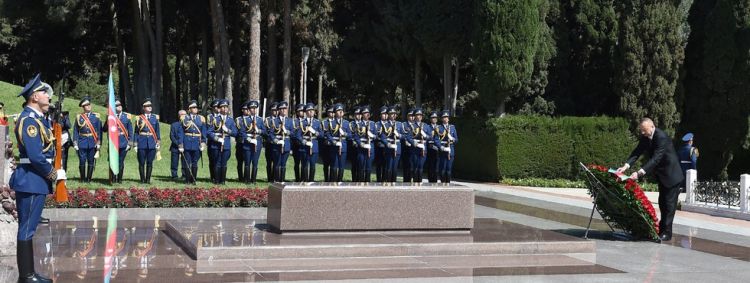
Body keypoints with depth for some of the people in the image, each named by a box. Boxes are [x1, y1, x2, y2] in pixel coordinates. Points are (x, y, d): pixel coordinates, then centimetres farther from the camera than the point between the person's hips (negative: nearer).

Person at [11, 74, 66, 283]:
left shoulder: (37, 118, 13)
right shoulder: (29, 120, -17)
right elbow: (36, 157, -23)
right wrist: (54, 174, -12)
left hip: (37, 180, 10)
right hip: (31, 181, -10)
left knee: (29, 227, 14)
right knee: (27, 229, -4)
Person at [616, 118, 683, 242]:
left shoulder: (661, 137, -30)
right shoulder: (645, 137, -4)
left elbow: (656, 158, -36)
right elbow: (637, 152, -6)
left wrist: (640, 172, -42)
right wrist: (626, 166, -23)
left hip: (671, 175, -9)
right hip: (661, 175, 9)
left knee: (669, 203, -5)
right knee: (662, 203, 15)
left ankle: (666, 233, -2)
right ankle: (662, 228, 24)